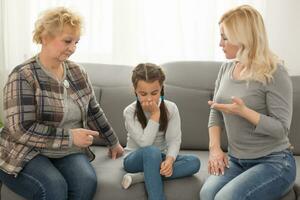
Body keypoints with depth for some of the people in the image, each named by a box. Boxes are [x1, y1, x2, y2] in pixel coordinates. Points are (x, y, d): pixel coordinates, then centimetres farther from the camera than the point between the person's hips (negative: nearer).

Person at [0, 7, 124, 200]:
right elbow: (22, 130, -22)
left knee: (87, 181, -26)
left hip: (68, 152, 5)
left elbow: (94, 111, 17)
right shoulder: (23, 76, -15)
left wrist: (113, 142, 22)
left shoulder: (77, 72, 5)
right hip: (26, 154, -5)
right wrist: (69, 137, -22)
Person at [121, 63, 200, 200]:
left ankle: (139, 177, -29)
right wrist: (155, 114, -25)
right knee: (152, 151, -38)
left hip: (159, 158, 4)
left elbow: (174, 140, -14)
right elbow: (145, 143, -24)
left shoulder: (171, 108, -8)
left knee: (194, 162, -24)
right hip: (136, 159, -4)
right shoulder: (130, 112, -16)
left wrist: (169, 159, -34)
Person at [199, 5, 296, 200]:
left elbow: (281, 128, -17)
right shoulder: (226, 69, 5)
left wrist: (243, 111, -29)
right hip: (236, 160, 5)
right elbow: (216, 113, 13)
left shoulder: (274, 73, -15)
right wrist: (215, 148, -2)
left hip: (274, 162, -5)